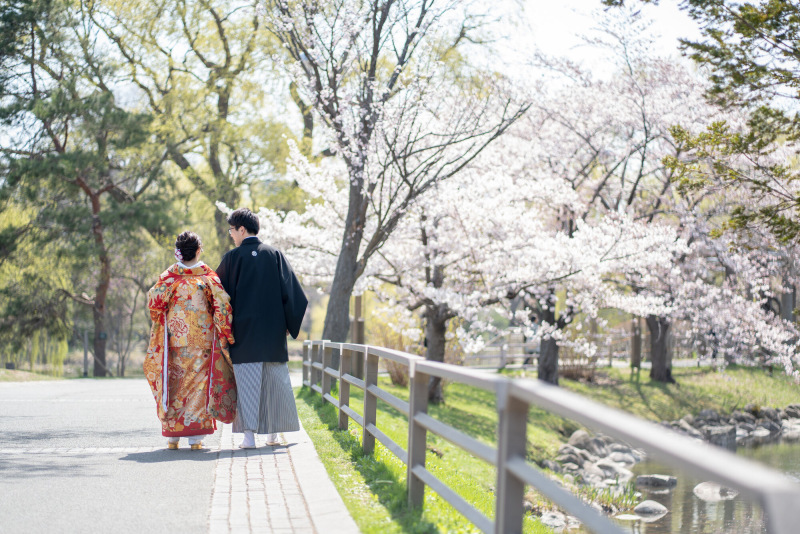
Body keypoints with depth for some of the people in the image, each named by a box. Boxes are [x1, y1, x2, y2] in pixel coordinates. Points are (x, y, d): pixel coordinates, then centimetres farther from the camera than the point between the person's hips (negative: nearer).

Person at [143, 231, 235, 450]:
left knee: (174, 382, 7)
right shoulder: (209, 275, -2)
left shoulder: (169, 276, -2)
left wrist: (160, 326, 12)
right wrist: (224, 335, -1)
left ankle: (172, 435, 9)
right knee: (199, 382, 5)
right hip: (202, 339, 0)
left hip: (175, 339, 0)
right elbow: (222, 305, -8)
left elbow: (154, 303, -6)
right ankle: (196, 437, 3)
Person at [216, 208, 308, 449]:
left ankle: (249, 435, -6)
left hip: (243, 330, -3)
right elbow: (291, 292, 1)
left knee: (246, 381, 0)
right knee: (274, 380, 11)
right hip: (273, 330, 3)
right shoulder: (274, 255, 3)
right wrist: (290, 324, 8)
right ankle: (272, 433, 15)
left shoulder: (232, 257, -4)